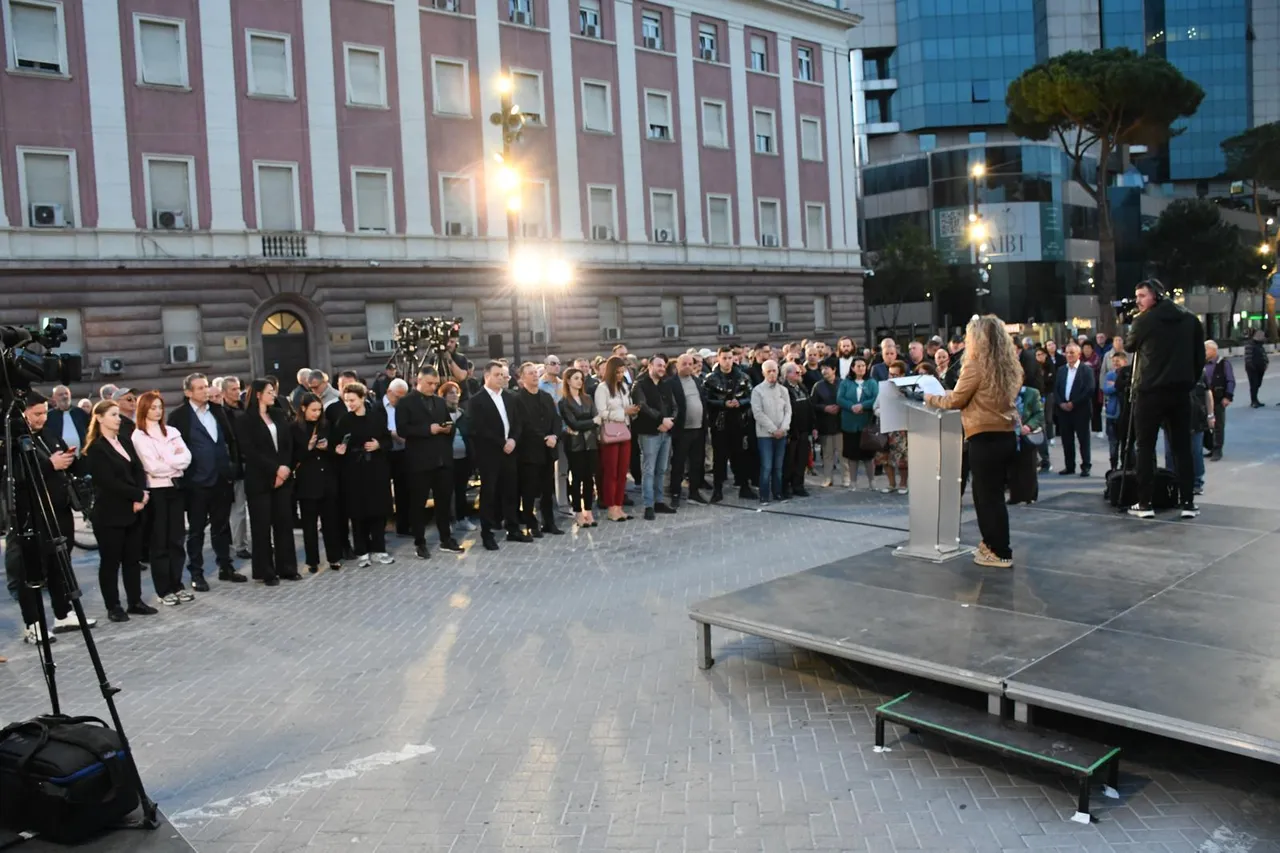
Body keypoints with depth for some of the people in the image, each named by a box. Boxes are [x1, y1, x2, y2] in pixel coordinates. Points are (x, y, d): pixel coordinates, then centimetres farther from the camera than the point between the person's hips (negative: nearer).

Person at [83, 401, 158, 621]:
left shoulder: (125, 443, 14)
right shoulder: (96, 448, -8)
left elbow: (139, 472, 7)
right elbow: (109, 482, -16)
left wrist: (139, 498, -8)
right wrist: (138, 494, -13)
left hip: (132, 511, 7)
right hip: (110, 514, -7)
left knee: (132, 558, 11)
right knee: (110, 561, 2)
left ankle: (135, 601, 18)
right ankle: (113, 607, 9)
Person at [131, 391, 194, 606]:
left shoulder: (172, 432, 11)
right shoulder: (139, 436, -5)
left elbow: (187, 457, 0)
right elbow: (153, 467, -14)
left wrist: (167, 461, -14)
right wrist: (175, 462, -5)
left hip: (175, 488, 5)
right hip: (156, 491, -5)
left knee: (176, 539, 9)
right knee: (160, 542, 2)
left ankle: (177, 585, 17)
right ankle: (164, 590, 8)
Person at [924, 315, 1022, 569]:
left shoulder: (976, 365, -14)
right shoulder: (1010, 365, 9)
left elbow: (956, 400, -7)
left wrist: (932, 398, 11)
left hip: (985, 438, -8)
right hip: (1006, 436, 8)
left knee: (987, 496, 2)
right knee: (992, 494, 18)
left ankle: (1001, 553, 8)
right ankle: (992, 543, 28)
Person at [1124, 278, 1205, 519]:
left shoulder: (1145, 320, -6)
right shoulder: (1190, 319, 8)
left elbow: (1129, 346, 10)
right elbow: (1200, 356, 9)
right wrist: (1190, 380, 18)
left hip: (1150, 391, -4)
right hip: (1181, 391, 4)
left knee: (1145, 447, 3)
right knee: (1183, 447, 9)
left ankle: (1144, 503, 2)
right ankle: (1188, 503, 8)